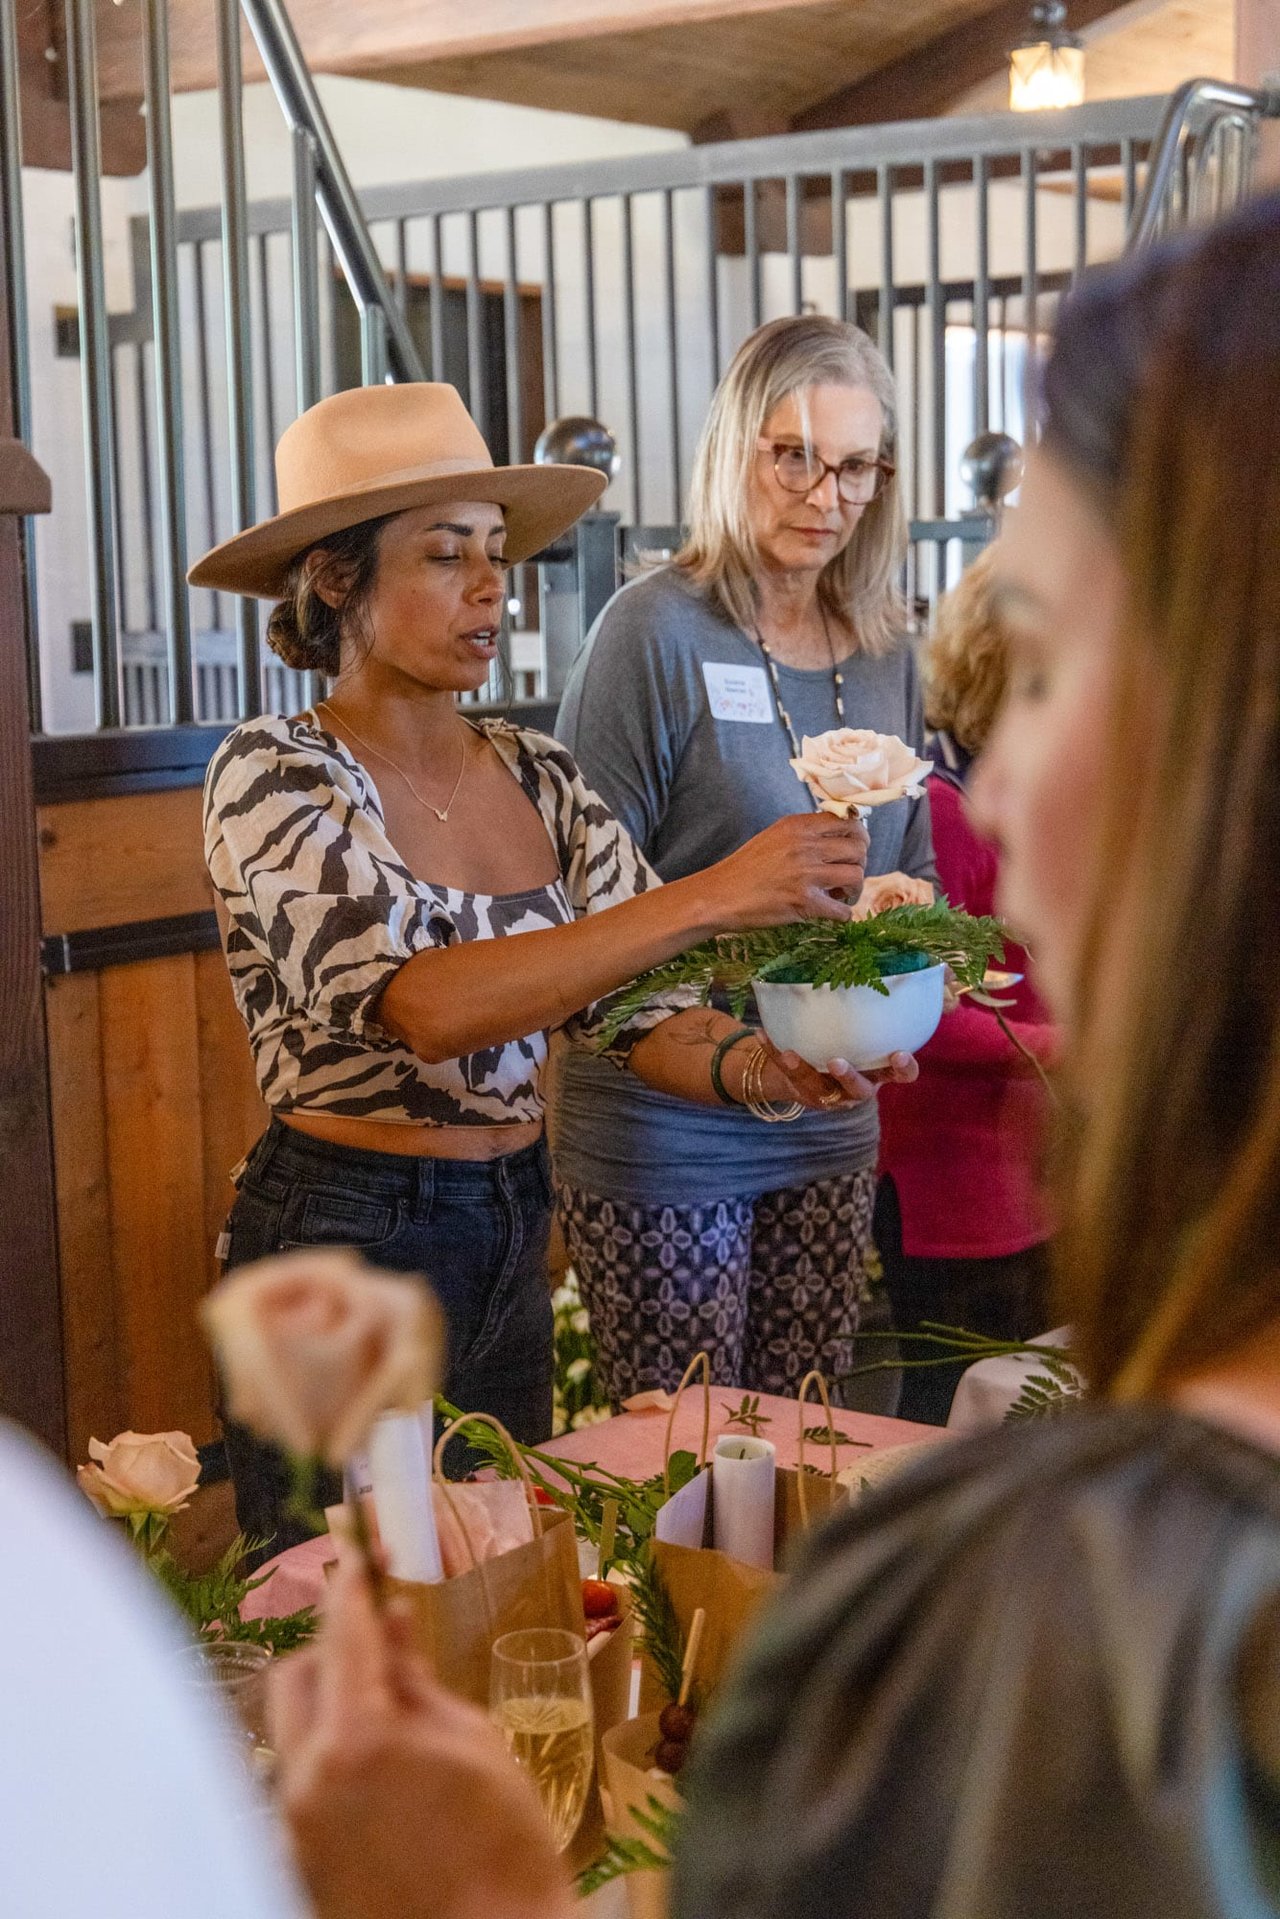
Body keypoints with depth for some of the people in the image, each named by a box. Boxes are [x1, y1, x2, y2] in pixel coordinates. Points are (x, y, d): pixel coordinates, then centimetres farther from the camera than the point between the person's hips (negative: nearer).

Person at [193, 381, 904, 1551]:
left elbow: (639, 1012, -1)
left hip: (514, 1244, 6)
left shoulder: (538, 779, 4)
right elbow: (423, 1004, -30)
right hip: (343, 1245, -6)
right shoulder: (273, 776, -14)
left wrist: (759, 1068, -23)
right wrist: (708, 897, -36)